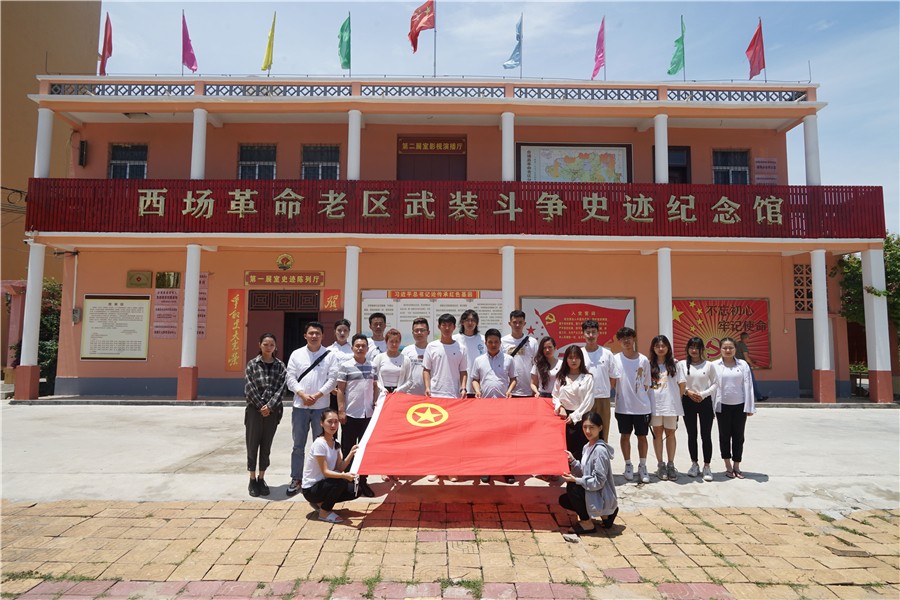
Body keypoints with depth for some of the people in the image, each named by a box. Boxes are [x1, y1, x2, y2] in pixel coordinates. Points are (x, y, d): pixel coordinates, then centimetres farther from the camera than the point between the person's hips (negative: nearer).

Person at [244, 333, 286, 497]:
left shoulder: (280, 366, 4)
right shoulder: (252, 364, 1)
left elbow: (281, 388, -3)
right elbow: (249, 388, -5)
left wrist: (269, 406, -12)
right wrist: (261, 406, -11)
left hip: (273, 411, 1)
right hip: (254, 410, -1)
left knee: (266, 446, 8)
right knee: (252, 445, 3)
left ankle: (261, 479, 19)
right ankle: (252, 480, 14)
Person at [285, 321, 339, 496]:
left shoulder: (329, 355, -1)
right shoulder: (297, 354, 4)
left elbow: (332, 379, -4)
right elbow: (291, 378, 1)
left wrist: (317, 395, -13)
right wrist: (303, 395, -12)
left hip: (321, 406, -1)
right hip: (300, 406, 1)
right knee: (298, 445, 8)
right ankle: (296, 479, 18)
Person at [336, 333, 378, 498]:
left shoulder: (372, 366, 8)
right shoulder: (345, 366, -5)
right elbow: (340, 390, -6)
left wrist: (375, 403, 7)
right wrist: (341, 411, -11)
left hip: (368, 414, 4)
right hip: (350, 414, -4)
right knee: (348, 448, 6)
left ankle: (362, 481, 20)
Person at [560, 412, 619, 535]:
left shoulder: (600, 450, -22)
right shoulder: (587, 447, 6)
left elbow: (599, 481, -24)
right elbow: (584, 473, 7)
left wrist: (576, 480, -25)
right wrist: (573, 461, -8)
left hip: (602, 497, -10)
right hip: (592, 493, 10)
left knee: (572, 487, -24)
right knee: (563, 500, 12)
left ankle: (587, 523, -5)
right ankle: (604, 514, 15)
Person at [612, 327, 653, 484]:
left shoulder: (643, 360, -1)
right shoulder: (616, 359, -3)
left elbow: (646, 384, 5)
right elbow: (612, 381, 1)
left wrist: (644, 400, 3)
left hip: (641, 406, 0)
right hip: (623, 406, 0)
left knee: (642, 436, 8)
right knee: (625, 435, 9)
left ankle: (642, 466, 22)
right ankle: (628, 465, 23)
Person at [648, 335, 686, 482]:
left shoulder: (674, 364, 3)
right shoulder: (650, 365, 3)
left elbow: (681, 384, 6)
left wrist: (677, 398, 4)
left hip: (671, 404, 0)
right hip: (655, 404, 0)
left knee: (670, 433, 6)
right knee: (657, 433, 5)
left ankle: (670, 465, 16)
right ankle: (660, 465, 13)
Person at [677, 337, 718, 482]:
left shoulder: (708, 365, -1)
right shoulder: (681, 364, 0)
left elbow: (715, 384, 0)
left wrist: (703, 394, -12)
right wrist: (688, 391, -15)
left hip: (705, 401, -1)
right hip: (688, 401, 1)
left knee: (706, 435, 1)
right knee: (692, 435, 9)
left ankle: (706, 466, 11)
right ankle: (694, 464, 22)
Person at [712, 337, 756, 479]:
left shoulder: (743, 365, 2)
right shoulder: (715, 365, -2)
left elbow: (747, 386, 1)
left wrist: (749, 407, -2)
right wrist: (711, 408, -4)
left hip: (739, 405, 1)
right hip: (723, 406, -1)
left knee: (738, 437, 8)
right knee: (724, 436, 7)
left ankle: (736, 466, 20)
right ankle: (728, 467, 18)